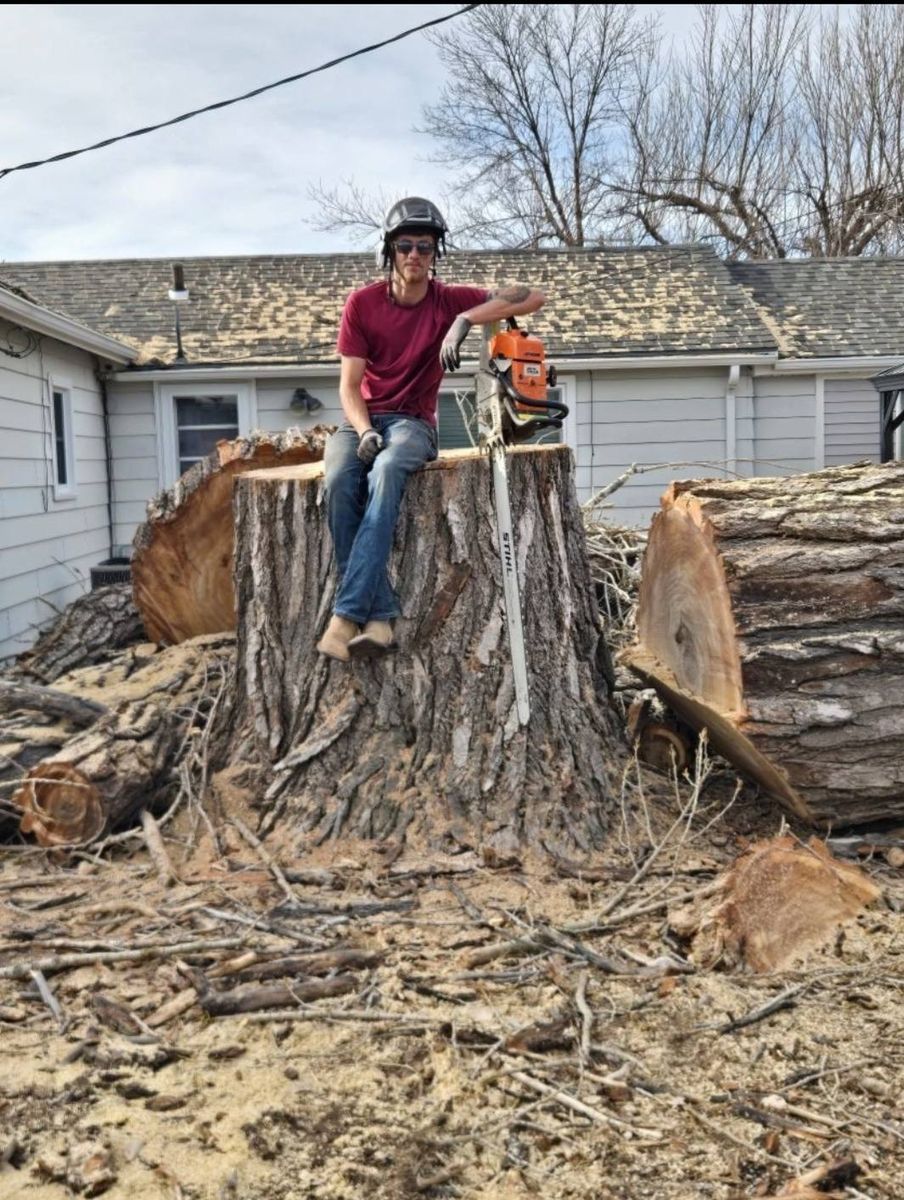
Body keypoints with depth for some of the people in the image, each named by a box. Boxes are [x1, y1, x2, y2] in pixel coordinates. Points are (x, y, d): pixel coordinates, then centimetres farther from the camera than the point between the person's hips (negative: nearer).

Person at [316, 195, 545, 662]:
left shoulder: (450, 300, 1)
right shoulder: (361, 303, 1)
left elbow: (533, 297, -8)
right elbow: (350, 385, -1)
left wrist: (467, 319, -20)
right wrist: (364, 432, -20)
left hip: (413, 423, -1)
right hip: (362, 421, 2)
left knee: (386, 471, -38)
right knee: (338, 479, -34)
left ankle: (346, 615, -41)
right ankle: (380, 616, -32)